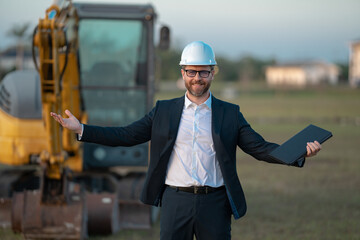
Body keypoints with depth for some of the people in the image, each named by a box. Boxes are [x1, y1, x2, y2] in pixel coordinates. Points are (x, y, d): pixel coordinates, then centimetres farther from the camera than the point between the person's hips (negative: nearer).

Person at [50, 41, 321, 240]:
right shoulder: (164, 111, 10)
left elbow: (259, 147, 3)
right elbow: (126, 135, 8)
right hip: (176, 200, 0)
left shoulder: (230, 113, 8)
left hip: (215, 203, 0)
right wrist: (81, 129, -1)